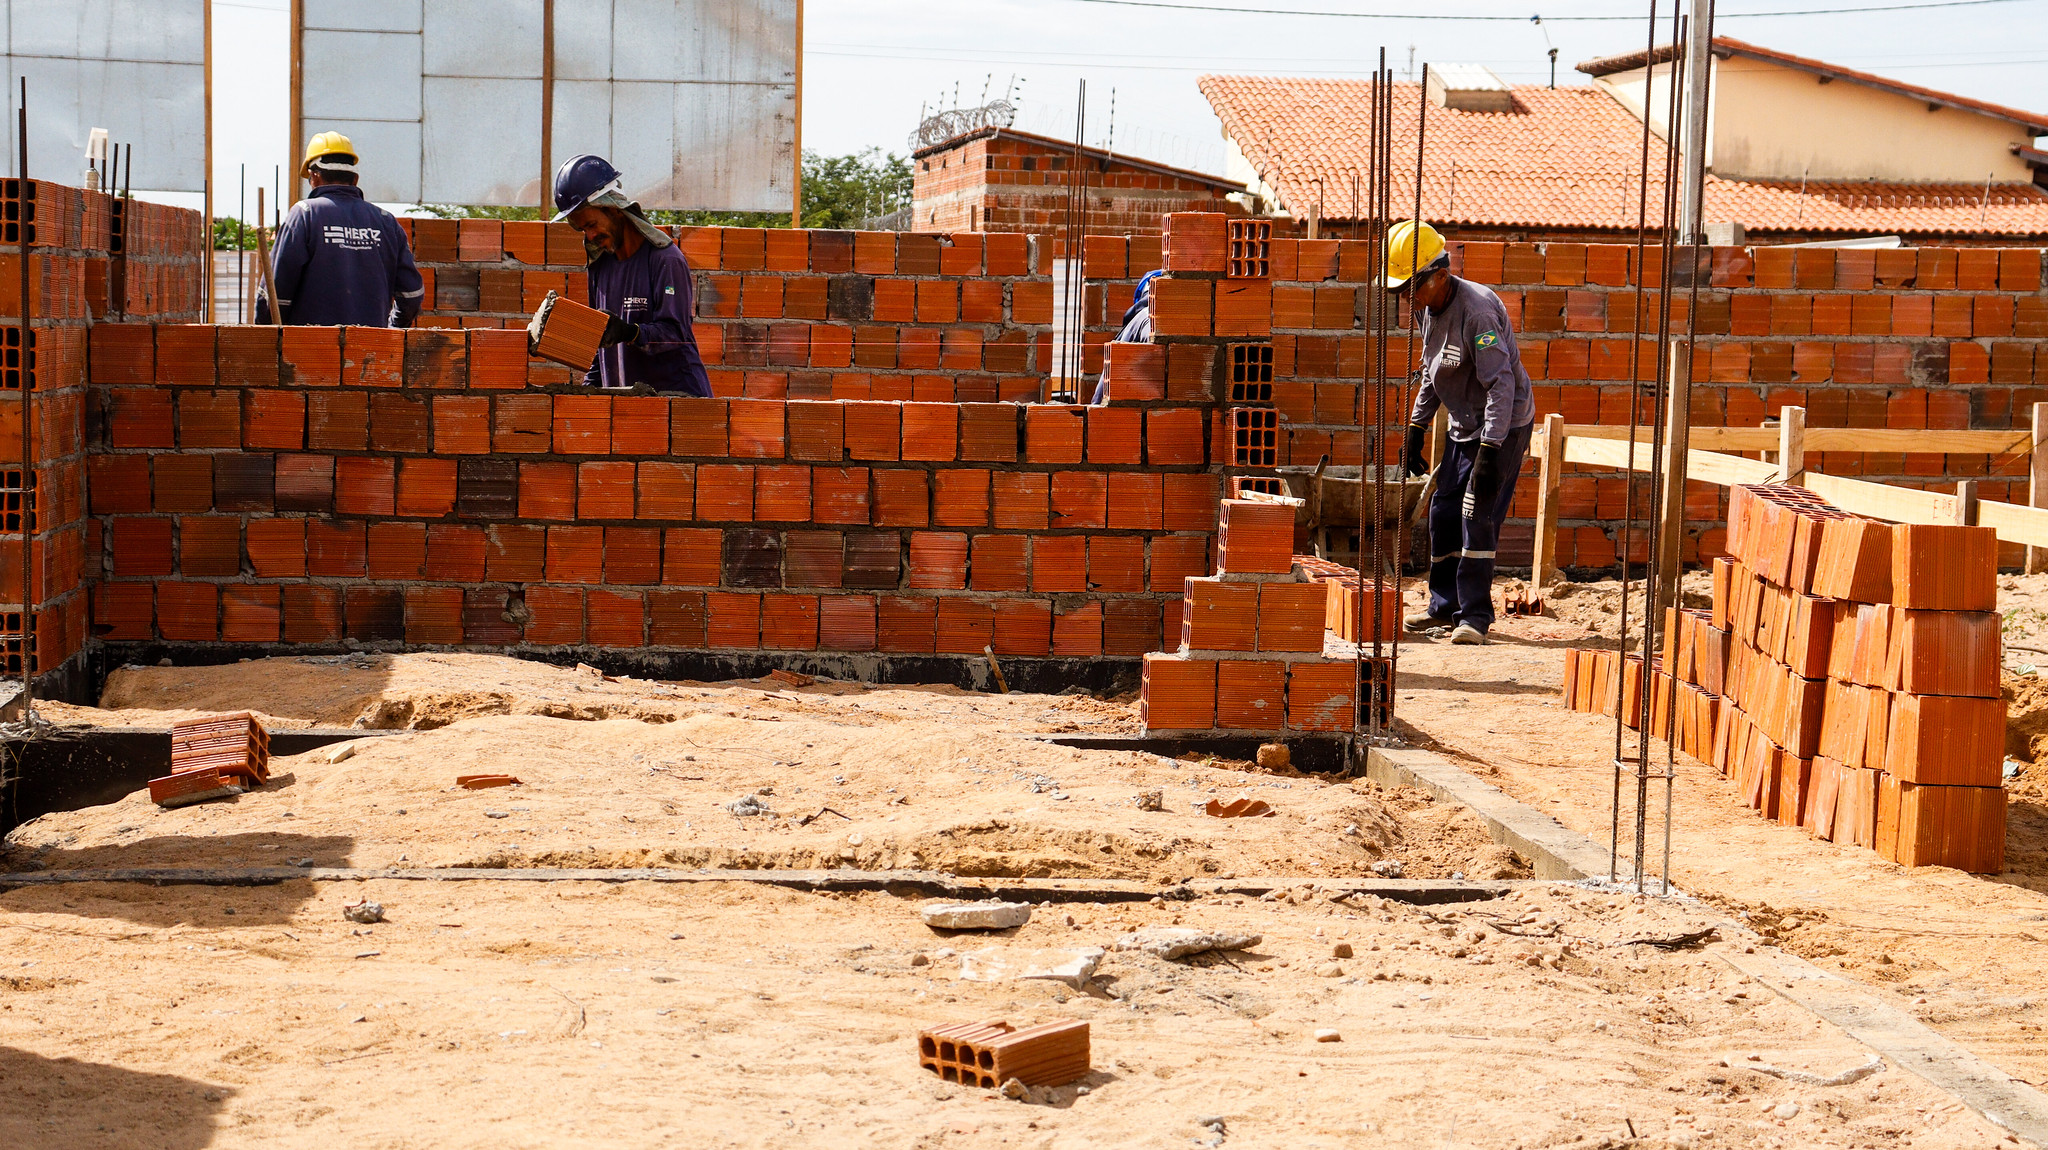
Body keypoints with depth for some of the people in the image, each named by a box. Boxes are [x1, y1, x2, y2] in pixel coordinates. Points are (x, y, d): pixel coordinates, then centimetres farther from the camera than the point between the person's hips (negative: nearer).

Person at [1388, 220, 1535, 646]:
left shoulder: (1477, 311, -27)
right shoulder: (1428, 309, 2)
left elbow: (1501, 383, -30)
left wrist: (1490, 452, -34)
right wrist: (1416, 429, 15)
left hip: (1504, 426, -9)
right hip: (1464, 427, 9)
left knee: (1478, 516, -12)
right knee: (1443, 513, 9)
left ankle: (1475, 615, -5)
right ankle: (1446, 605, 21)